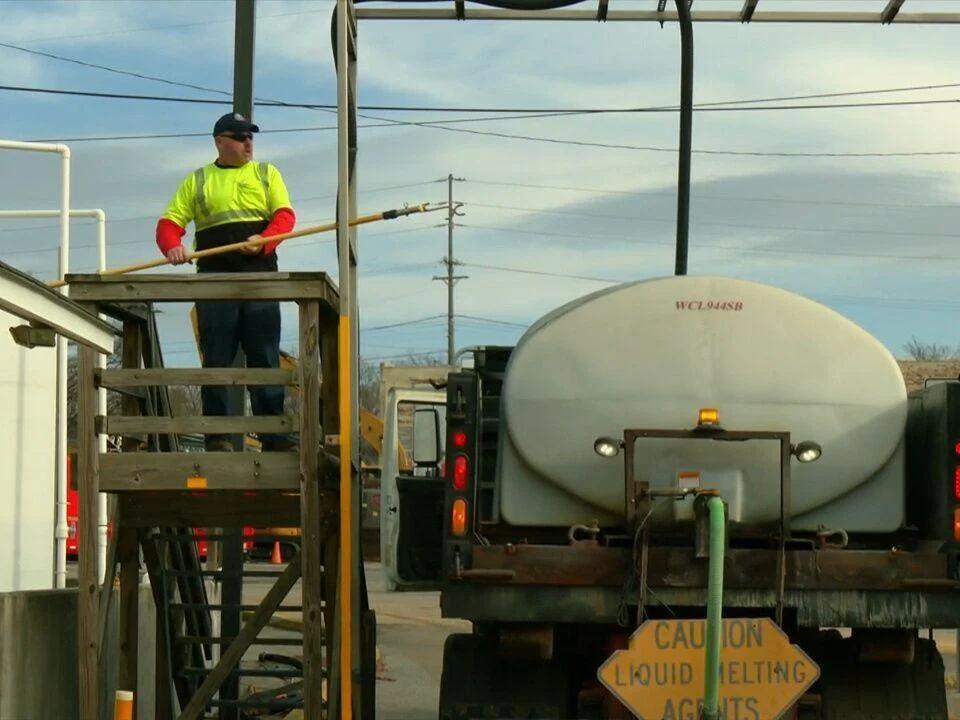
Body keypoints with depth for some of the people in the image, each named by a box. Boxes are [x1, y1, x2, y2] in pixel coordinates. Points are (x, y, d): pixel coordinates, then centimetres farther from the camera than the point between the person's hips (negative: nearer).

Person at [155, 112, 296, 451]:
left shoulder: (266, 174, 17)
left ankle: (274, 436, -4)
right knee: (216, 359, -2)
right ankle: (216, 436, 0)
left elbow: (284, 215, 3)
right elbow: (169, 222, 8)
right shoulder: (197, 181, 16)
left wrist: (264, 240, -17)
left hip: (260, 275, 0)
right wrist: (172, 247, -14)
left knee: (265, 358, -3)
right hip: (214, 277, 0)